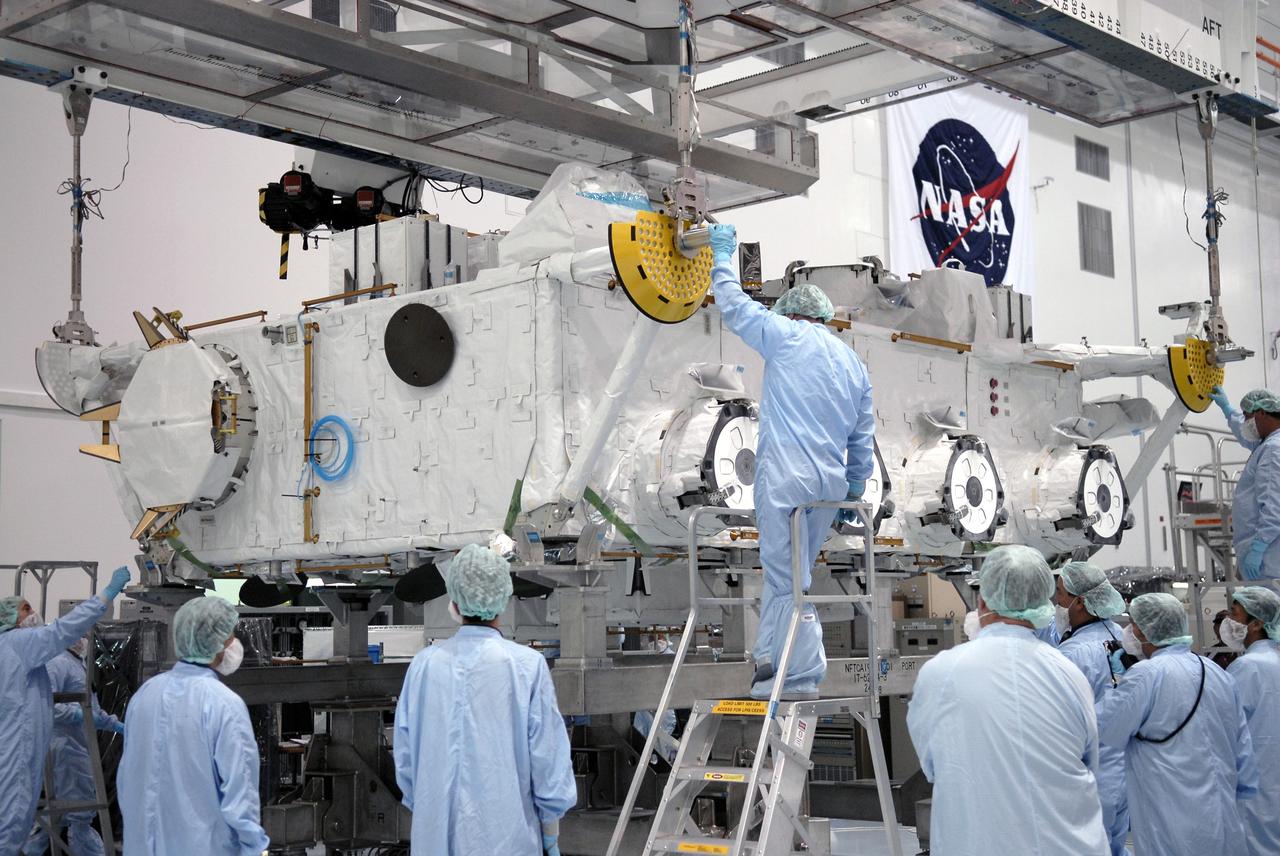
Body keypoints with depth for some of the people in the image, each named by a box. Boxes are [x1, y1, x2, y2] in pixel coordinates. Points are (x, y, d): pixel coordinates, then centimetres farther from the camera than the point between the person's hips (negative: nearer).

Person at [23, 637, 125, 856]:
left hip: (78, 748, 10)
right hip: (67, 746, -10)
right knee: (79, 813, -3)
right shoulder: (58, 663, -14)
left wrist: (116, 725, 25)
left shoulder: (79, 664, 18)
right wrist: (79, 714, -27)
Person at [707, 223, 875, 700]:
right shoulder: (854, 363, 19)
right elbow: (863, 437, 21)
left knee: (787, 576, -5)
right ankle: (770, 656, 22)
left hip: (785, 477, -7)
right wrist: (855, 490, 28)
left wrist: (722, 258, 24)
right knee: (790, 569, 18)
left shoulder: (787, 337, 1)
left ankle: (804, 676, -4)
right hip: (831, 483, 7)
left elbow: (735, 308, 10)